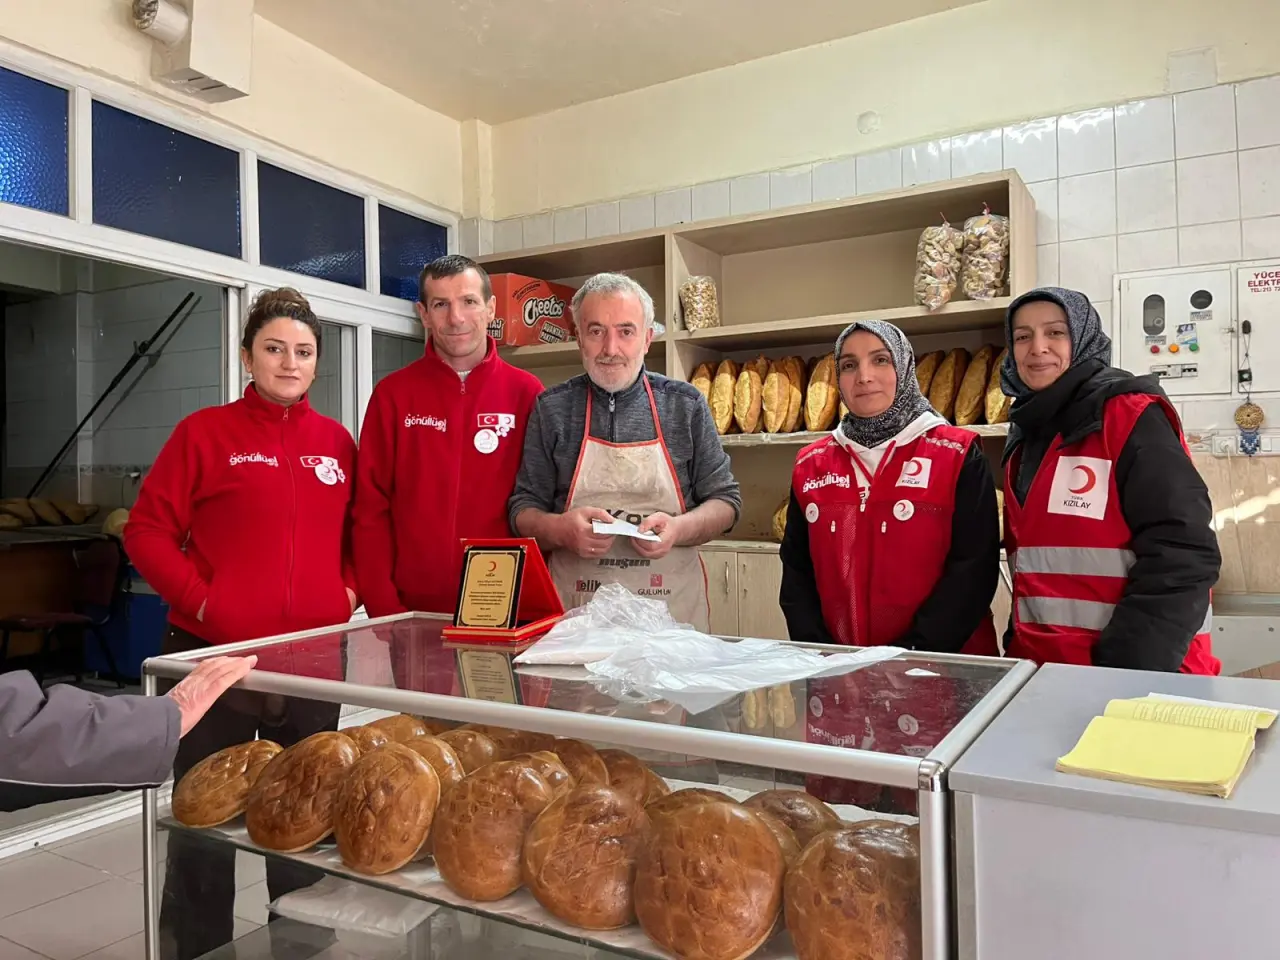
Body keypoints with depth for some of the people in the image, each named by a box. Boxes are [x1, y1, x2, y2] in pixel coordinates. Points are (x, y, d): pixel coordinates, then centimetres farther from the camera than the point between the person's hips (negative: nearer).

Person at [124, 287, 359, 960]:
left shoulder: (335, 441, 8)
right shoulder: (204, 432, -4)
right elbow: (147, 531, -5)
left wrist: (349, 588, 1)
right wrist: (201, 602, -14)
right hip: (216, 654, -3)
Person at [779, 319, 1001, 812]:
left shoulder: (957, 454, -1)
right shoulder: (813, 464, 10)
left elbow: (974, 567, -8)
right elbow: (796, 569, 10)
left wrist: (910, 658, -15)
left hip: (935, 678, -3)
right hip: (835, 684, 3)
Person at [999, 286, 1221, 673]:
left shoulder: (1129, 416, -9)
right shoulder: (1027, 436, 11)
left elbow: (1181, 557, -17)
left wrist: (1126, 667, -21)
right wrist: (1018, 648, 9)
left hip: (1136, 674, -6)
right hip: (1041, 669, 7)